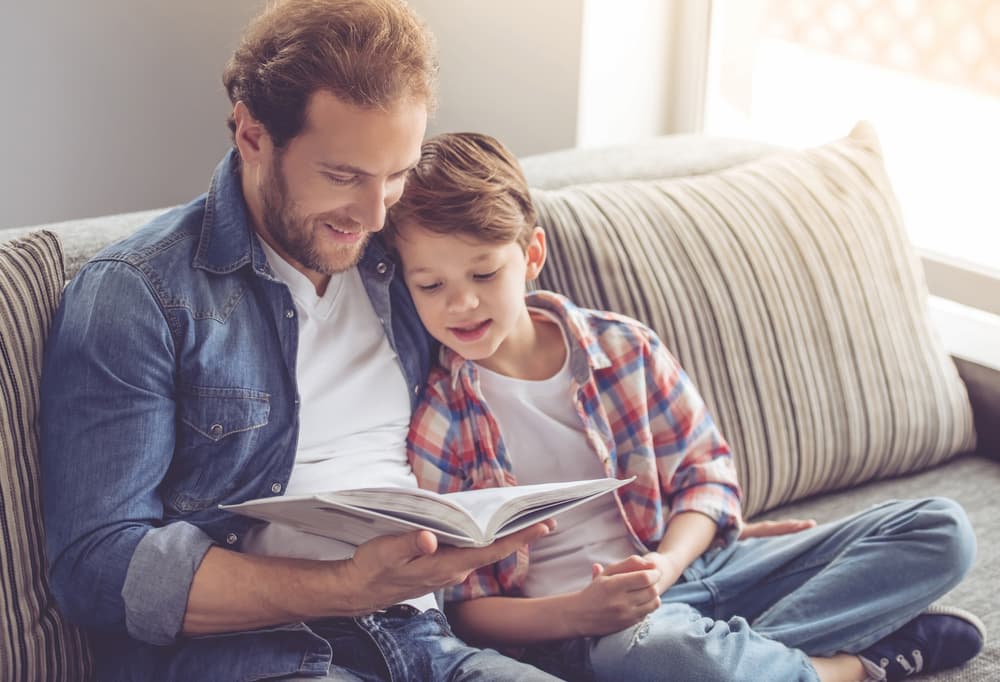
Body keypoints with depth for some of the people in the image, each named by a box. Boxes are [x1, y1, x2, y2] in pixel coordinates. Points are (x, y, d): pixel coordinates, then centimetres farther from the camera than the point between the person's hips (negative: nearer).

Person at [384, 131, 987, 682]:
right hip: (569, 626, -5)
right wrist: (575, 613, -24)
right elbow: (459, 607, -7)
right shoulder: (428, 421, -7)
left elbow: (706, 471, 8)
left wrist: (668, 561, -13)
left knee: (941, 530, -2)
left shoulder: (623, 348, 3)